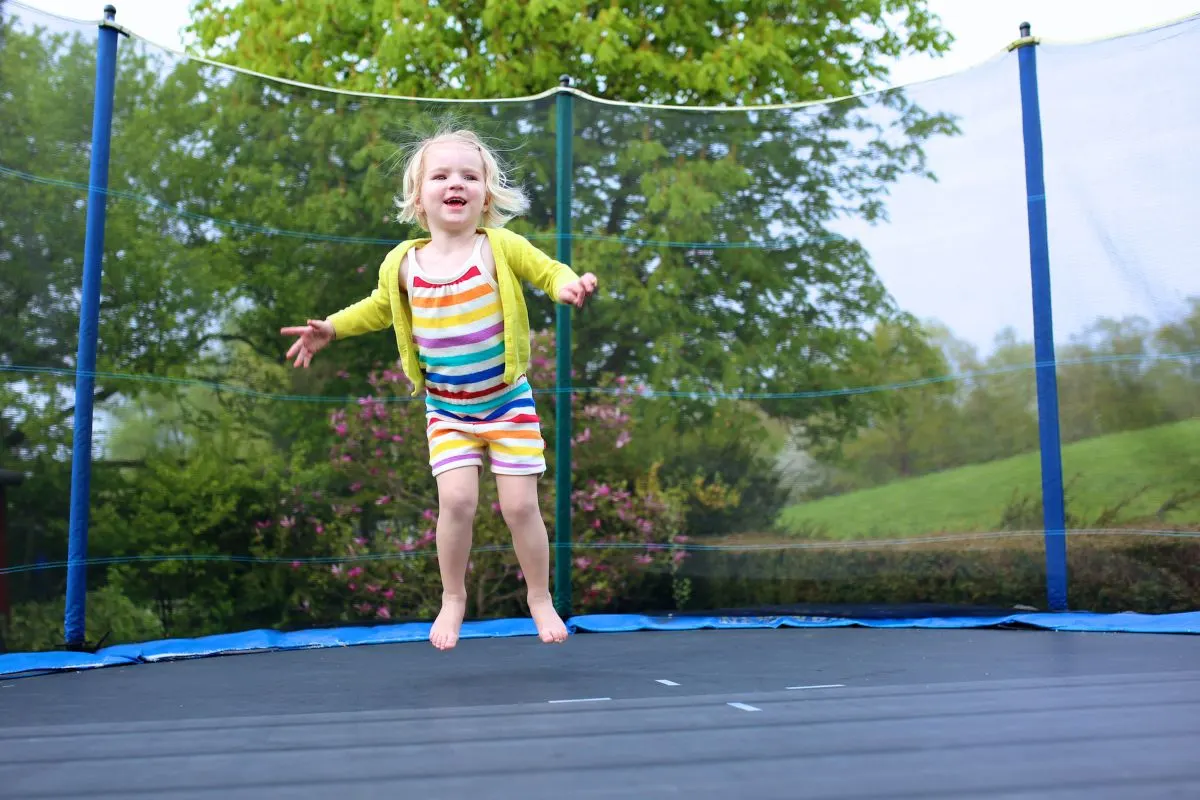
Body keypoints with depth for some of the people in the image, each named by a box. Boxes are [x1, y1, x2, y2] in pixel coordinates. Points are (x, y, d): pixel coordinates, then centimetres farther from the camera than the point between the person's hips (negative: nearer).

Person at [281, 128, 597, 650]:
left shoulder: (499, 247, -11)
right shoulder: (403, 264, -3)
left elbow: (549, 270, -4)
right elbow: (379, 308, 17)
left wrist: (568, 285, -26)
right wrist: (331, 328, 10)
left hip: (508, 402, -1)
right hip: (446, 408, 2)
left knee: (519, 504, -3)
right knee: (457, 499, -12)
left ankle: (540, 597, 22)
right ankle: (453, 597, 13)